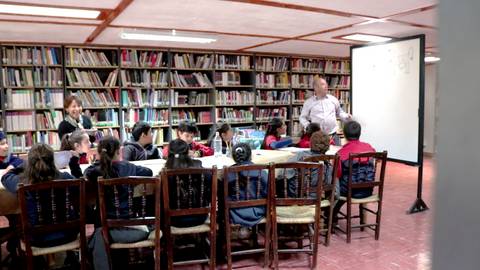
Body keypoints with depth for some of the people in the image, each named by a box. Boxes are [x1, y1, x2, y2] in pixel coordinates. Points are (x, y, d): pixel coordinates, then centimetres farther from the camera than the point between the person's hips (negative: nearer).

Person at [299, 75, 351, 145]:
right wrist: (308, 126, -9)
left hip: (333, 135, 2)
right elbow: (303, 117, 9)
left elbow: (339, 112, 22)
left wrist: (346, 116, 3)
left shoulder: (333, 99, 10)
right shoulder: (309, 102, 4)